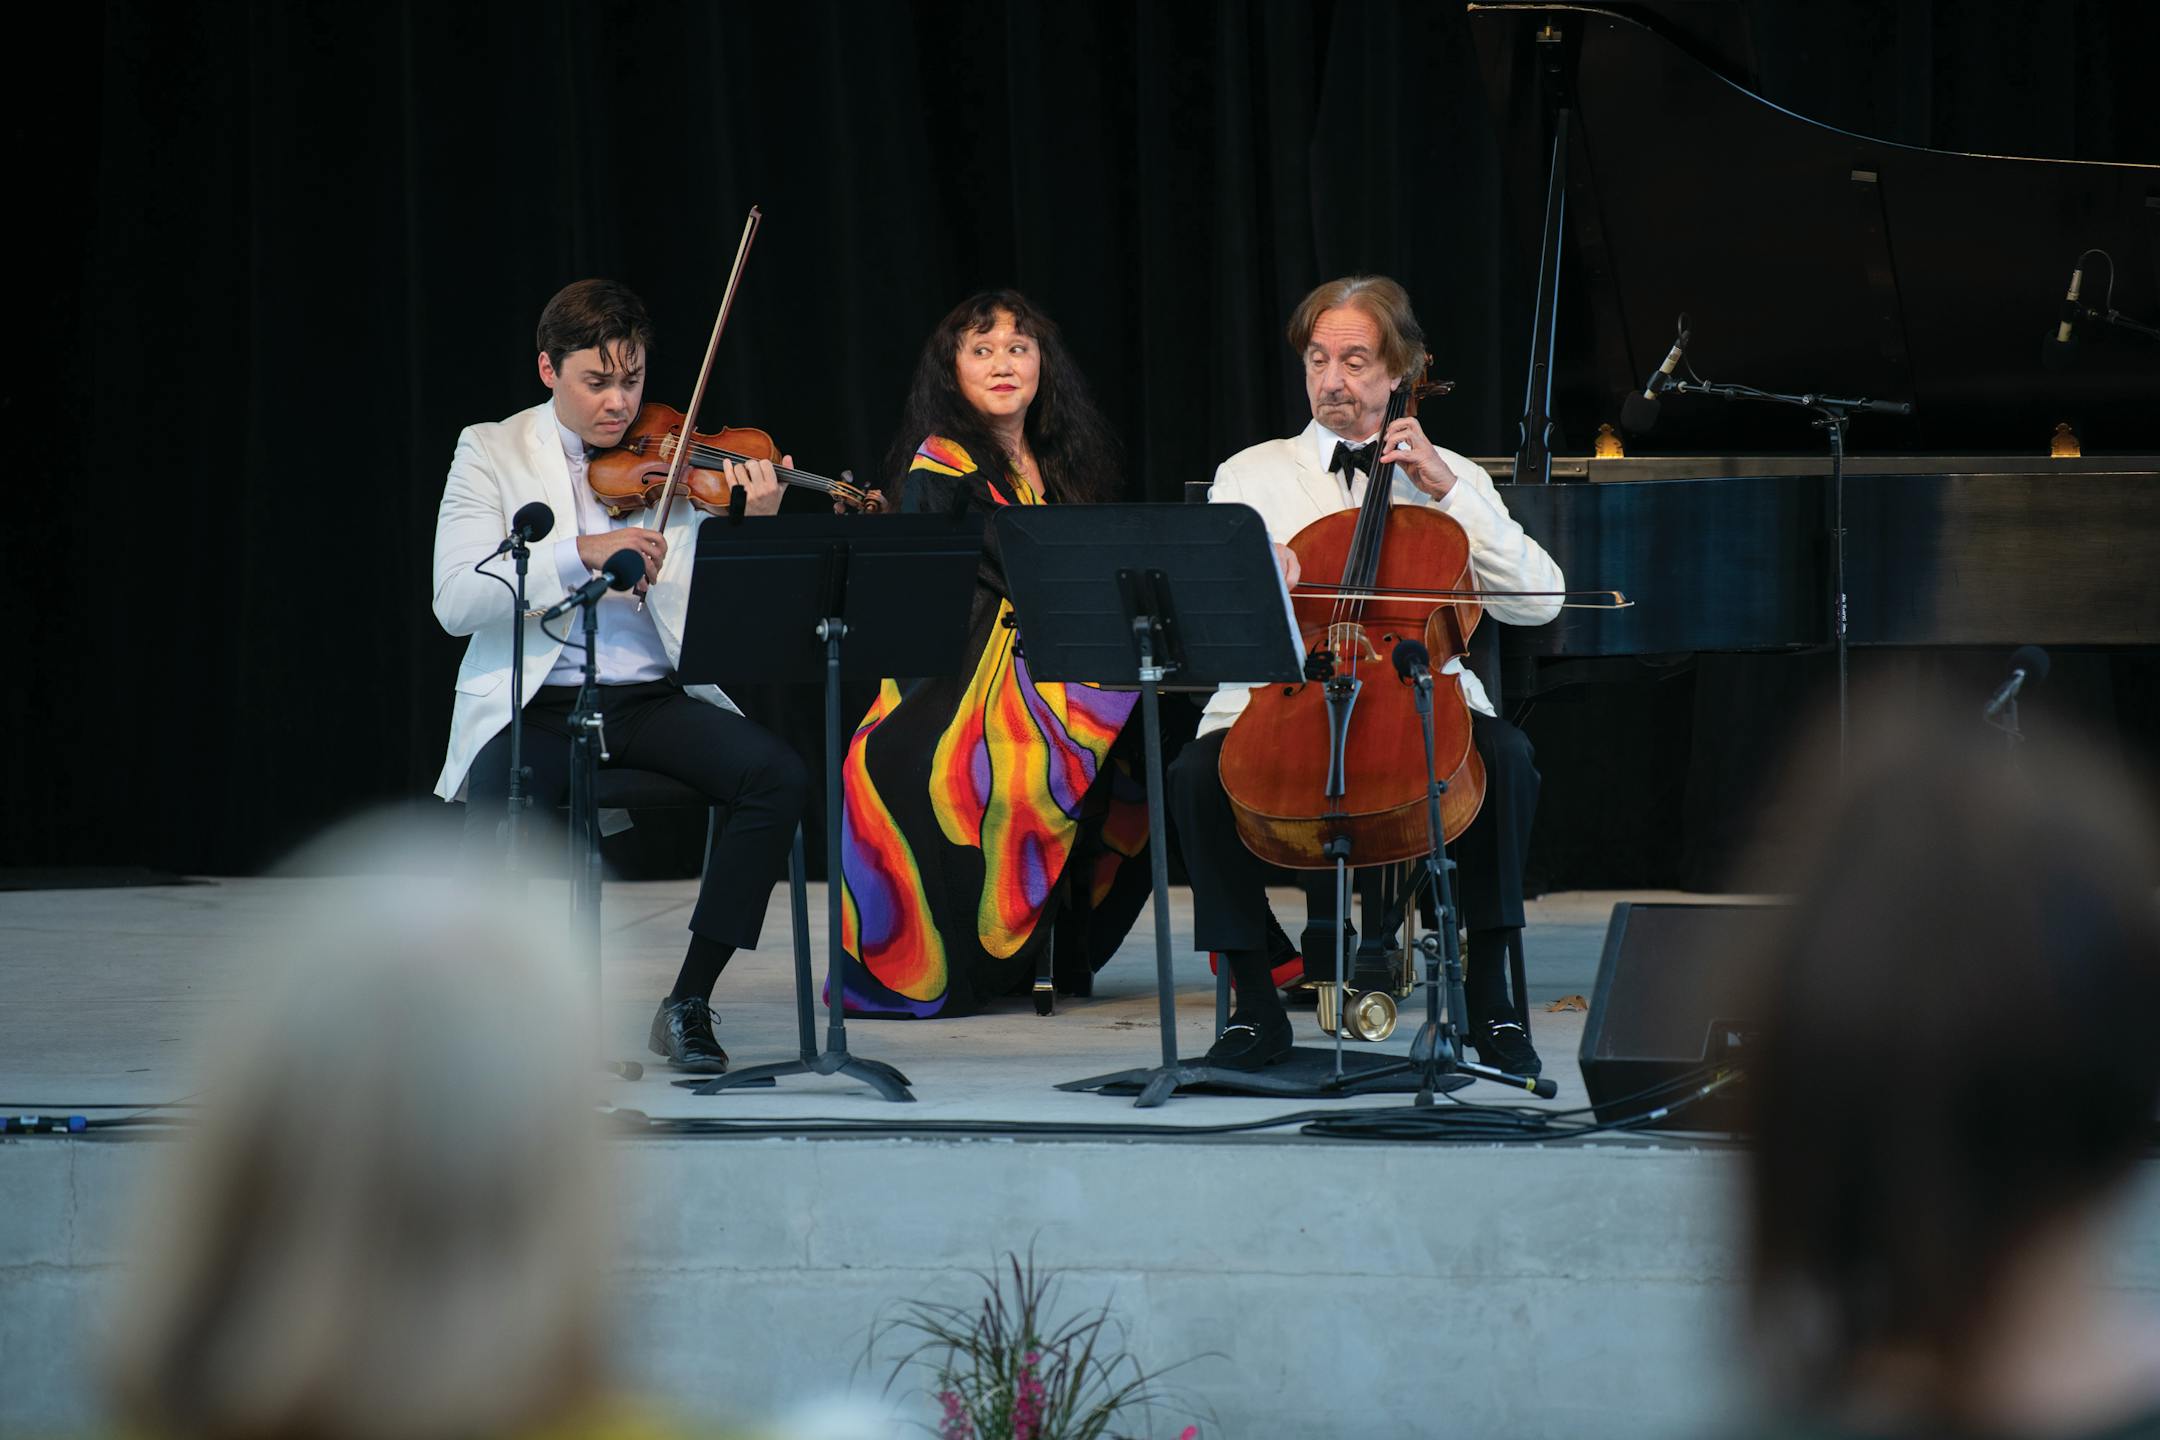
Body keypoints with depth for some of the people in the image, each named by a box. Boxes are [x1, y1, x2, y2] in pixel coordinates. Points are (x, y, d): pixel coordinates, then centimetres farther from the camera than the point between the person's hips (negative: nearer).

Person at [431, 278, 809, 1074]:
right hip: (535, 704, -2)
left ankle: (689, 1002, -12)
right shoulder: (492, 452, 3)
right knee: (498, 804, -34)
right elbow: (456, 602, -10)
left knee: (778, 775, -23)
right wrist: (578, 555, -21)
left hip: (654, 699, 2)